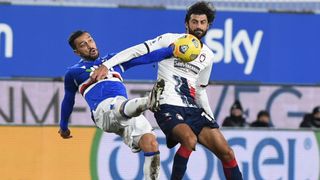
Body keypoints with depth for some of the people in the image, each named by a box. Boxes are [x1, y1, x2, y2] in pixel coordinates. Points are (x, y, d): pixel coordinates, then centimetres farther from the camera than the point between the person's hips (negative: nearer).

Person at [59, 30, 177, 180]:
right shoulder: (74, 73, 23)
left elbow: (145, 58, 24)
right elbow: (68, 101, 36)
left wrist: (171, 50, 14)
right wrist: (63, 126, 45)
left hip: (129, 113, 5)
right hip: (103, 110, -5)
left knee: (151, 143, -20)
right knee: (119, 105, -41)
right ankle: (148, 102, -75)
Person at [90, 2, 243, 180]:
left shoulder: (208, 56, 16)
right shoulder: (171, 40, -1)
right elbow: (136, 51, -5)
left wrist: (212, 120, 19)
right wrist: (106, 65, -15)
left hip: (194, 110, 6)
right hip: (168, 107, -6)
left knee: (226, 152, -5)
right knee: (190, 139, -34)